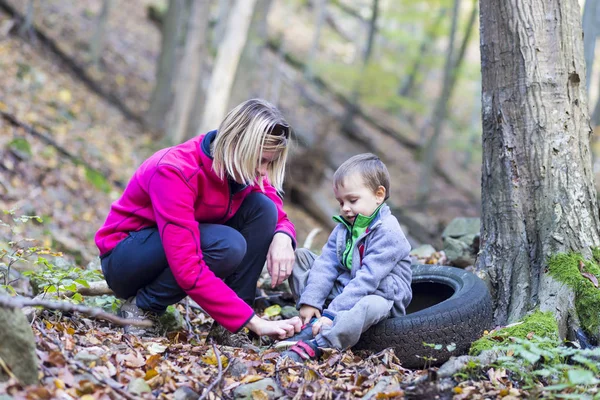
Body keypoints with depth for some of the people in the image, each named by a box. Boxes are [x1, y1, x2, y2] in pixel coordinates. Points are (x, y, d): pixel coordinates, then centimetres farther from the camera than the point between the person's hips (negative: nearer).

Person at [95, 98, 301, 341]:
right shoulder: (175, 171, -32)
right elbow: (189, 271, -38)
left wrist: (283, 237, -25)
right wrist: (254, 322, -39)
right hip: (124, 259, -7)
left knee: (262, 207, -15)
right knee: (227, 245, -33)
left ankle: (235, 315, -10)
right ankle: (141, 307, -13)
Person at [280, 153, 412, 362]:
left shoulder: (388, 232, -19)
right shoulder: (343, 227, 7)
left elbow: (367, 279, -26)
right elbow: (326, 265, -2)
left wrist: (333, 313, -31)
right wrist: (310, 301, -15)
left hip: (378, 296, -8)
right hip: (342, 292, 8)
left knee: (372, 305, -43)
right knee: (300, 256, 3)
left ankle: (314, 345, -55)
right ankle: (314, 324, -17)